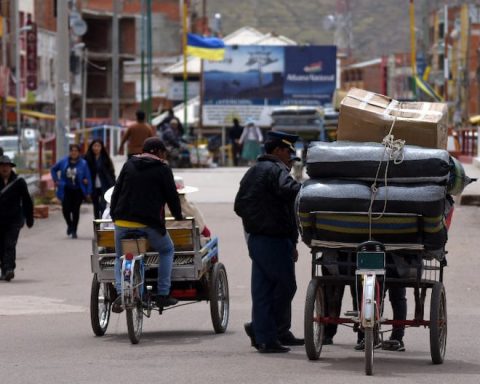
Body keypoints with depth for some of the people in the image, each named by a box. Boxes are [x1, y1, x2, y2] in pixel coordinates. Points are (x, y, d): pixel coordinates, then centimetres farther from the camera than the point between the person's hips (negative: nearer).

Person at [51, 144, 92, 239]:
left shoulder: (83, 163, -4)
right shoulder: (63, 162, 1)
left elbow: (88, 178, -2)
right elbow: (53, 169, 18)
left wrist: (88, 192, -5)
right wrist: (56, 180, 7)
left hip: (78, 191, -1)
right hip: (66, 190, 1)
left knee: (76, 210, -1)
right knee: (66, 209, -8)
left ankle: (74, 231, 13)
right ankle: (70, 225, 23)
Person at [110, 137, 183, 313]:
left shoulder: (129, 165, 13)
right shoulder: (162, 169, 2)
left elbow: (116, 191, 13)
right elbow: (172, 195, 5)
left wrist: (113, 214, 19)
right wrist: (178, 216, 20)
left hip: (122, 221, 3)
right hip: (149, 222, -3)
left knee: (121, 257, 19)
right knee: (167, 251, 20)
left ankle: (120, 292, -7)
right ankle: (162, 295, 11)